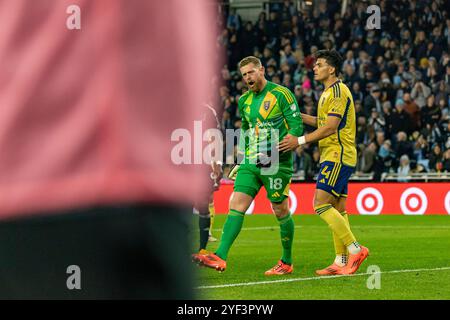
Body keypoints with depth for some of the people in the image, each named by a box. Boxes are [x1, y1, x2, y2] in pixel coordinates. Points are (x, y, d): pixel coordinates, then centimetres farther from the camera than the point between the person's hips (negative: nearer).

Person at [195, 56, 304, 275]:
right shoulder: (244, 100, 14)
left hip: (276, 164, -6)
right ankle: (220, 257, -18)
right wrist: (242, 160, 18)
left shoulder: (281, 94, -6)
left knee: (281, 212, 3)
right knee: (236, 206, -8)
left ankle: (286, 263, 16)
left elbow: (297, 127, -10)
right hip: (251, 163, 6)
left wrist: (274, 151, -20)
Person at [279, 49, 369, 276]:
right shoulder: (329, 93, 19)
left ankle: (355, 249, -14)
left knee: (321, 204, -15)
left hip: (338, 155, -10)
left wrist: (300, 140, -20)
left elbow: (331, 127, -20)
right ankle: (342, 261, 8)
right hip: (332, 156, 10)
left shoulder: (338, 91, -13)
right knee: (337, 210, 7)